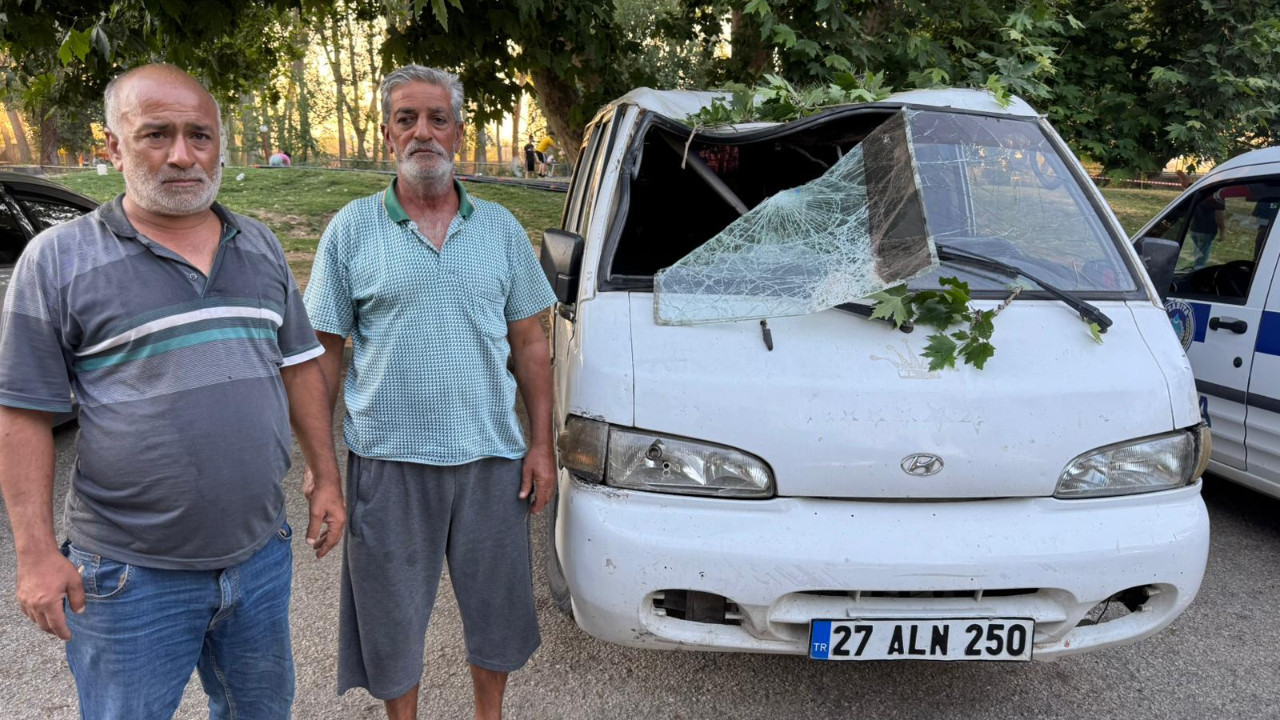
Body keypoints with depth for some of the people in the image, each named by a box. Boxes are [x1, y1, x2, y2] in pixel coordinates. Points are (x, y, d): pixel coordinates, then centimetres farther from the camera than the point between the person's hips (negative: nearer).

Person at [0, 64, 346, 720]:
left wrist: (325, 476, 7)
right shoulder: (59, 259, -8)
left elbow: (298, 365, 11)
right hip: (132, 573, -4)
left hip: (261, 553, 4)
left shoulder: (260, 246, 6)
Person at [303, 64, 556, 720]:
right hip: (388, 458, -1)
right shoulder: (352, 229, 0)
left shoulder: (501, 228, 5)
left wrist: (541, 445, 1)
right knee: (392, 615, 13)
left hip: (491, 456, 2)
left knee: (496, 605, 16)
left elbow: (529, 343, 6)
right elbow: (325, 350, 1)